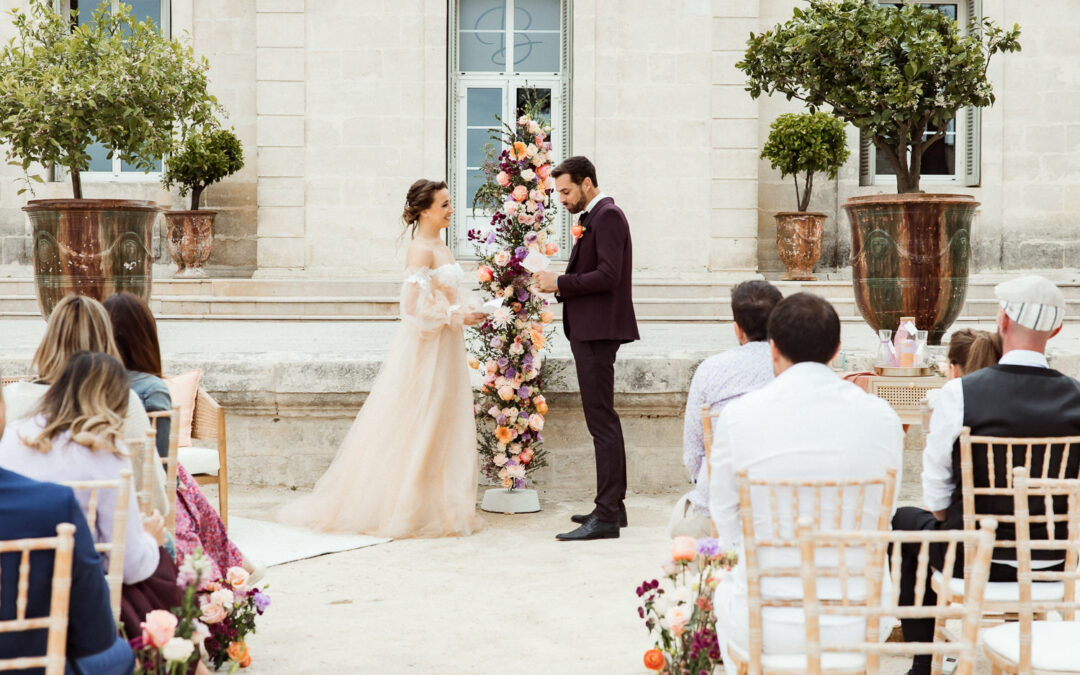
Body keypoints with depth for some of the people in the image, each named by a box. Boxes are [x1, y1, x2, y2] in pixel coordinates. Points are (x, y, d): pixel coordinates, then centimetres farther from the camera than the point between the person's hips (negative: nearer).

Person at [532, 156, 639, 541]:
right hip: (589, 329, 11)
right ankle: (612, 505, 22)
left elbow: (608, 275, -22)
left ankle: (606, 516, -8)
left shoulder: (607, 216, -12)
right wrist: (560, 285, 6)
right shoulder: (594, 217, 19)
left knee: (601, 420, -10)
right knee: (602, 419, 14)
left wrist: (561, 284, -16)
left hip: (598, 331, -11)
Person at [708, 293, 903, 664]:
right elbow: (879, 519, 6)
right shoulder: (883, 418, -6)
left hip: (768, 625, -1)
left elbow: (728, 523, 0)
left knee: (727, 593, 34)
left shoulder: (738, 416, -11)